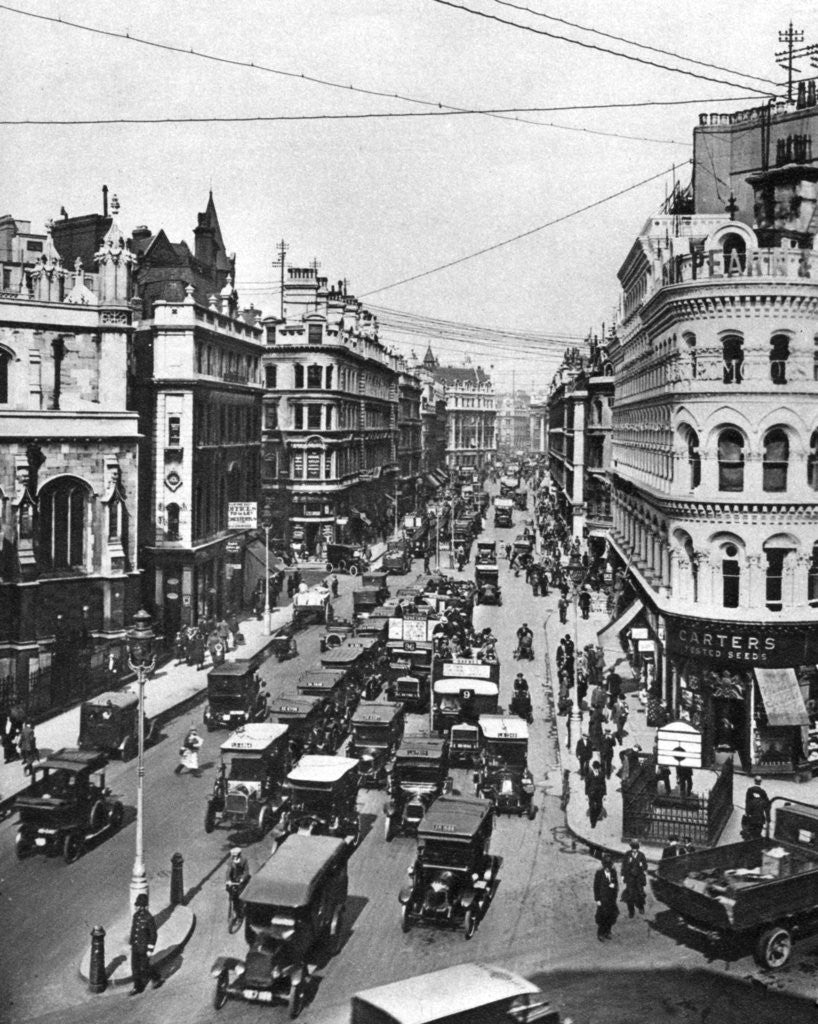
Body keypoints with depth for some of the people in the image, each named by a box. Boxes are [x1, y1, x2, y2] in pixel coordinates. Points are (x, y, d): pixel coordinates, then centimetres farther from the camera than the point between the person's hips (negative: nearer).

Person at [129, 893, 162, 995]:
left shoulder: (149, 918, -25)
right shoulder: (136, 915, -2)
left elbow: (153, 935, -19)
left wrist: (150, 950, -17)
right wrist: (131, 944, 16)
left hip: (145, 947, -7)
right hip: (135, 947, 7)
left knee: (144, 967, 6)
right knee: (135, 967, 11)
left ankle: (157, 979, 31)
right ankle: (137, 987, 26)